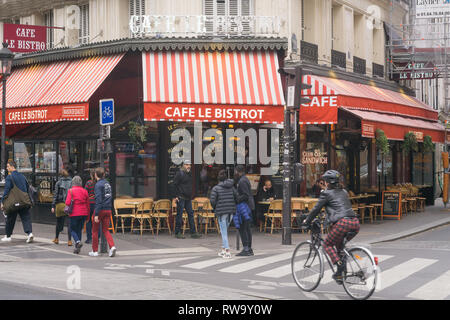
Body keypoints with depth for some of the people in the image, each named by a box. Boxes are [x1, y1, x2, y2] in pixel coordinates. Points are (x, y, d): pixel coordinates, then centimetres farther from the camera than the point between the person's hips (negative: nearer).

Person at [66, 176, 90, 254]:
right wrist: (88, 214, 18)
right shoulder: (84, 191, 6)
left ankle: (78, 242, -17)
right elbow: (88, 204, 9)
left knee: (73, 229, 9)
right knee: (79, 230, 12)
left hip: (75, 213, -4)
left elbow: (67, 202, -15)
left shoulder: (71, 190, -6)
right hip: (84, 213, 4)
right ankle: (77, 248, 11)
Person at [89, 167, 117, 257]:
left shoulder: (98, 184, -12)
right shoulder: (108, 183, 11)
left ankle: (95, 251, 13)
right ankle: (112, 246, -10)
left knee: (95, 231, 8)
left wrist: (96, 214, -19)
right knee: (106, 230, 11)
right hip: (108, 210, 6)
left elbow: (98, 200, -18)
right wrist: (109, 207, 18)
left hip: (100, 210, -6)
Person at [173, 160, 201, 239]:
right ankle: (177, 233, 3)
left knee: (191, 214, 5)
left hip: (188, 198, 8)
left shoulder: (189, 174, 15)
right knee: (179, 214, -3)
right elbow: (175, 185, -11)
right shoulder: (179, 173, -9)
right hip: (181, 198, -8)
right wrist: (176, 196, -16)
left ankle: (193, 232, 7)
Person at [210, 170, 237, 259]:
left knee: (224, 231, 1)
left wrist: (215, 208, 5)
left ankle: (227, 251, -5)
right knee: (225, 230, 19)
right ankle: (223, 249, 21)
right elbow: (236, 197, 1)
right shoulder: (231, 187, 5)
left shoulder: (216, 188, -7)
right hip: (231, 211, 5)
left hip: (221, 211, -5)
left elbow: (212, 200, -13)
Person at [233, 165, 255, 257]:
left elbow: (246, 195, -21)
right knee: (247, 228, 12)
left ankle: (246, 249, -12)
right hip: (247, 207, 10)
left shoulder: (242, 181, -15)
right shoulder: (245, 179, 17)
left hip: (243, 206, -10)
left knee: (242, 228, -10)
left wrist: (236, 200, -18)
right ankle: (249, 249, 15)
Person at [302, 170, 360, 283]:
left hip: (343, 223, -7)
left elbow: (316, 209, 8)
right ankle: (342, 272, 18)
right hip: (355, 223, 7)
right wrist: (331, 217, 50)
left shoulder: (326, 193, 4)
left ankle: (339, 264, -10)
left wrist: (307, 221, 22)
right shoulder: (344, 192, 24)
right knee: (339, 244, 26)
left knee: (327, 245, 12)